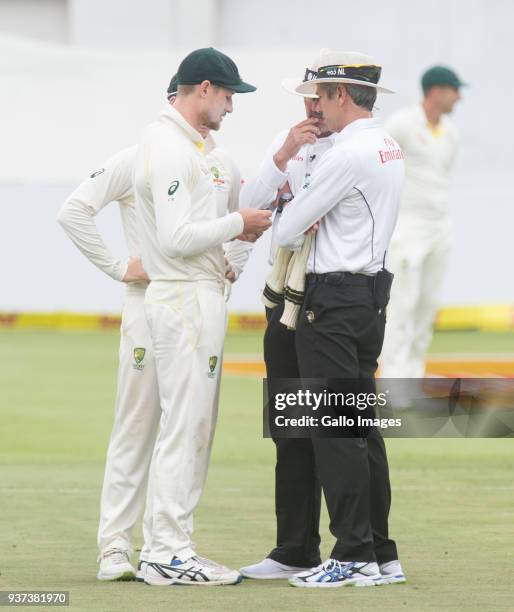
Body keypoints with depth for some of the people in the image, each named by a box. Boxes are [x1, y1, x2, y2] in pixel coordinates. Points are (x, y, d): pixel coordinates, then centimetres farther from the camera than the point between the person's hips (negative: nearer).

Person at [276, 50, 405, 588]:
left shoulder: (347, 155, -17)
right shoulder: (389, 149, 13)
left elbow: (289, 229, -12)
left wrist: (284, 235, 11)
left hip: (333, 300, -10)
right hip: (370, 296, 10)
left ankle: (355, 558, -7)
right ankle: (381, 554, 14)